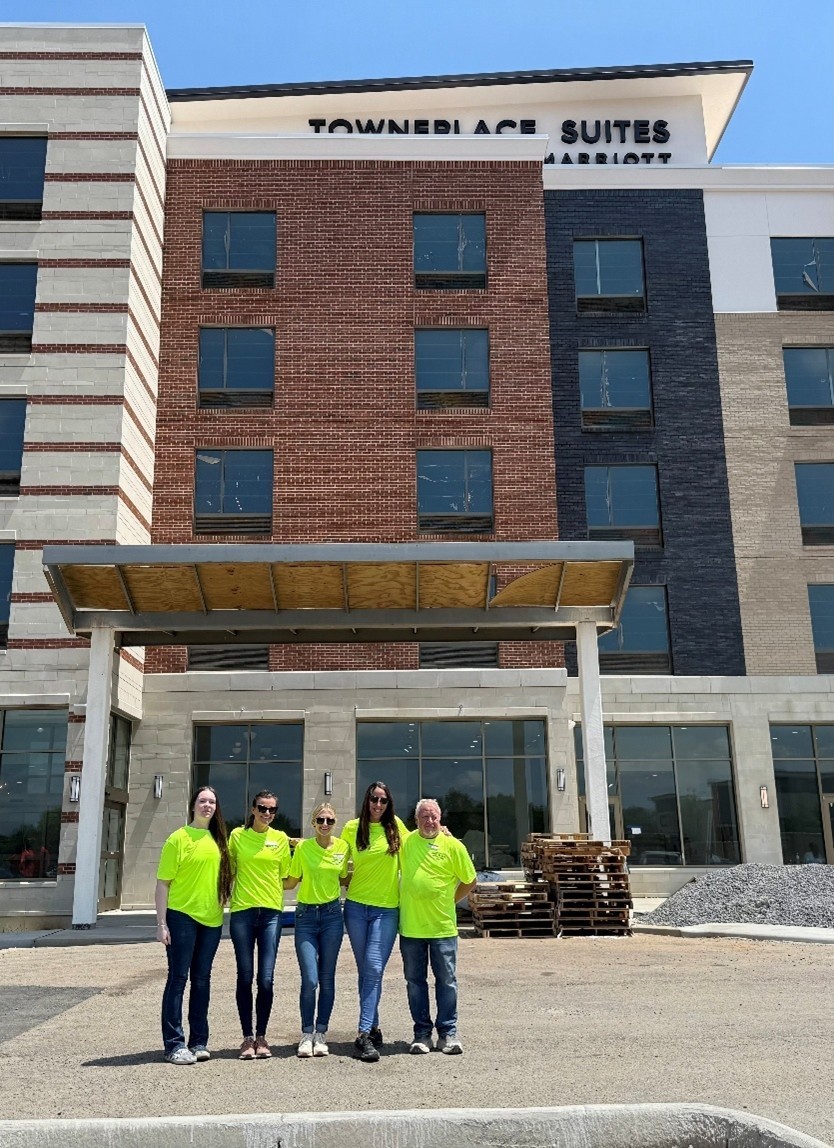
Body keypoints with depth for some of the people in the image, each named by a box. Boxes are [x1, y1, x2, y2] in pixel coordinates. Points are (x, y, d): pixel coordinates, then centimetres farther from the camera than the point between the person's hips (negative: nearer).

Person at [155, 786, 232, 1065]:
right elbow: (163, 883, -7)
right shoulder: (179, 838, -6)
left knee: (202, 979, 11)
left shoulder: (219, 840, 9)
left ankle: (199, 1042, 19)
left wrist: (223, 905, 9)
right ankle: (174, 1045, 6)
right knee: (178, 978, -1)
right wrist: (162, 923, -11)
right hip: (182, 916, -5)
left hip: (211, 919, 5)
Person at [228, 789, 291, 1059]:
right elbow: (228, 871, 12)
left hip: (271, 913, 0)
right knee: (245, 977, 3)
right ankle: (248, 1037, 15)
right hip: (242, 912, 0)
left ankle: (261, 1037, 14)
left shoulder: (281, 838, 7)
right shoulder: (237, 835, 5)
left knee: (266, 979, -2)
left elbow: (287, 878, 13)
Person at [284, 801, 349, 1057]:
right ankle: (307, 1034, 9)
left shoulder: (343, 847, 1)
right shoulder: (302, 847, -4)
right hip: (306, 915, -1)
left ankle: (321, 1034, 17)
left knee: (327, 979, 5)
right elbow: (290, 882, 4)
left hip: (332, 914, 2)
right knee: (309, 980, -8)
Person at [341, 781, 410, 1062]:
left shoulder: (395, 826, 1)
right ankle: (373, 1027, 19)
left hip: (386, 909, -1)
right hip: (356, 906, 2)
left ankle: (364, 1034, -10)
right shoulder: (352, 828, 3)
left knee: (374, 968, -11)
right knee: (366, 970, 7)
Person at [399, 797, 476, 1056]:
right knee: (415, 981, 9)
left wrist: (449, 902, 6)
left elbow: (469, 881, 6)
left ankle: (448, 1033, 15)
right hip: (410, 927, 2)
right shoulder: (405, 842, 2)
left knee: (446, 981, 5)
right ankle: (422, 1033, 19)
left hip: (443, 926, -2)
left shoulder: (453, 846, -3)